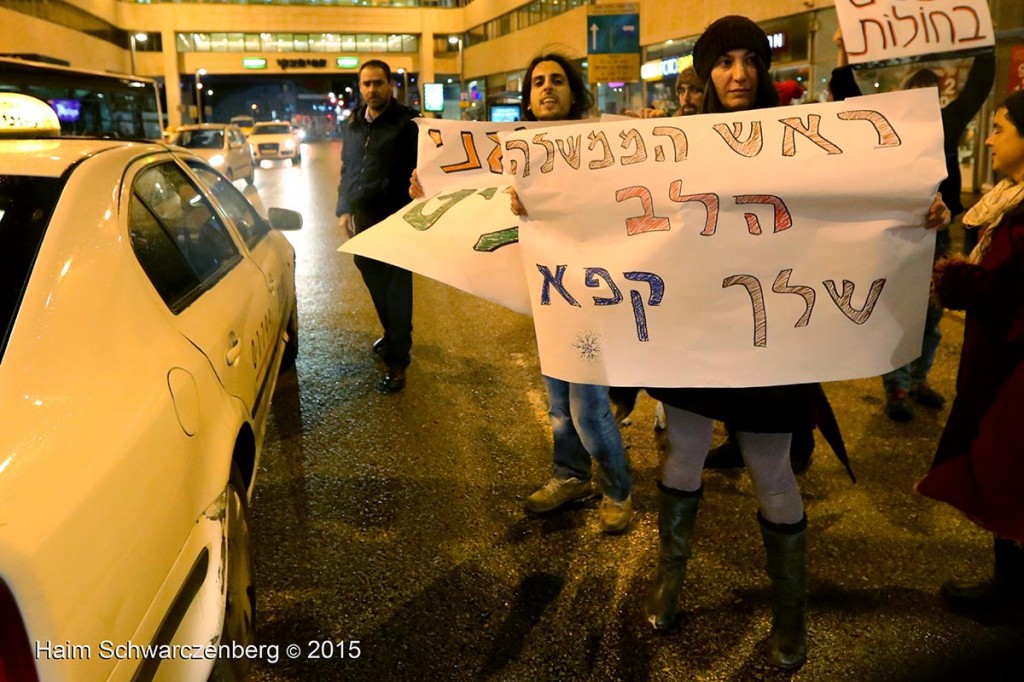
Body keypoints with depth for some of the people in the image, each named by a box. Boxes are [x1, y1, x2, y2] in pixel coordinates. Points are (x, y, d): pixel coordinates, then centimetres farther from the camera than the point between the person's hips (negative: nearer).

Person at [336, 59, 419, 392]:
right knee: (372, 277, 14)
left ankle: (397, 359, 4)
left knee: (397, 285, -2)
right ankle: (392, 334, 37)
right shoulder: (352, 124, 14)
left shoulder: (407, 122, -6)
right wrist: (344, 208, 16)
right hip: (363, 215, 6)